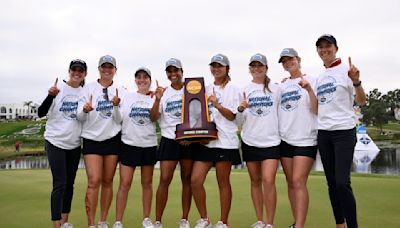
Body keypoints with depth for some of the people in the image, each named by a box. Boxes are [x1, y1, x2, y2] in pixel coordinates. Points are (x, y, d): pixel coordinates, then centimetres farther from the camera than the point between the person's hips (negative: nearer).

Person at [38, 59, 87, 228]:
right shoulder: (58, 88, -6)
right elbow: (41, 113, -11)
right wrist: (51, 96, -26)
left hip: (74, 144, 4)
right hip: (55, 142, -4)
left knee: (70, 183, 11)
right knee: (60, 183, -9)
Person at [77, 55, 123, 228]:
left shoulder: (119, 91, 6)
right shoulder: (89, 88, 2)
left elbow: (119, 119, 0)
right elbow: (80, 117, -2)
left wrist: (116, 106, -19)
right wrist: (85, 110, -24)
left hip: (113, 139, 2)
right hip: (91, 139, -2)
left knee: (107, 181, 6)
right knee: (94, 181, -11)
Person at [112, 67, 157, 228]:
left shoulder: (154, 99, 6)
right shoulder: (127, 97, 7)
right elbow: (118, 118, 7)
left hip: (149, 144, 1)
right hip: (129, 144, -1)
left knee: (147, 183, 9)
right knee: (125, 183, -4)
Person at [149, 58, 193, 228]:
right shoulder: (164, 93, 7)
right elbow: (153, 118, 0)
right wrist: (157, 99, -14)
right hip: (169, 140, 0)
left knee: (187, 179, 5)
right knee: (164, 180, -5)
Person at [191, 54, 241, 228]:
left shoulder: (232, 89, 3)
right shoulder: (206, 89, 18)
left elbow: (232, 115, -5)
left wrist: (217, 105, -21)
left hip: (224, 140, -5)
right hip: (205, 140, 5)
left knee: (223, 182, 2)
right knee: (195, 180, -3)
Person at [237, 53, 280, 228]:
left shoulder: (276, 89, 5)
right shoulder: (244, 90, 7)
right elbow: (239, 120, 5)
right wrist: (241, 109, -13)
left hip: (271, 141, -2)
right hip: (250, 141, 2)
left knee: (268, 180, -12)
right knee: (255, 181, 9)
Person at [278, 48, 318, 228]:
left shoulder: (310, 81, 1)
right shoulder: (282, 86, 14)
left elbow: (317, 110, -8)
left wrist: (309, 89, -20)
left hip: (305, 139, -5)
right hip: (285, 139, 5)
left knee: (298, 182, -14)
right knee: (291, 183, 7)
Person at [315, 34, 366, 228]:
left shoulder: (346, 70, -3)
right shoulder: (319, 77, 15)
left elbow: (361, 102, -9)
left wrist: (356, 82, -26)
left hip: (344, 131, -6)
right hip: (323, 132, 6)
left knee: (342, 182, -14)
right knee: (332, 183, 9)